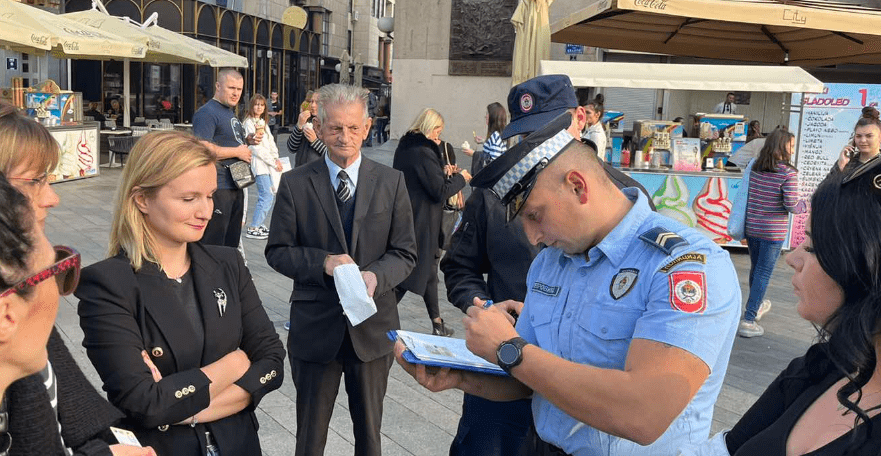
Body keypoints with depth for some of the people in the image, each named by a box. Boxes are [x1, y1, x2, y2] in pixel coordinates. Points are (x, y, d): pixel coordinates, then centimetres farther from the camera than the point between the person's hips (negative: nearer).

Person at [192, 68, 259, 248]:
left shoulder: (230, 112, 17)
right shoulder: (207, 113, -13)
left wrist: (248, 140, 9)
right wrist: (237, 151, -16)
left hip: (235, 186, 10)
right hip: (217, 188, -10)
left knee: (232, 243, 17)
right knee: (213, 245, -5)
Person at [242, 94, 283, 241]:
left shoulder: (263, 122, 19)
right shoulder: (249, 123, -7)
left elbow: (271, 143, 17)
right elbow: (255, 147, -13)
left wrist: (276, 159, 0)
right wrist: (273, 162, -12)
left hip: (269, 164, 8)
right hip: (259, 163, -8)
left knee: (265, 196, 8)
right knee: (267, 197, -13)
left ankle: (258, 225, 16)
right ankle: (252, 229, -9)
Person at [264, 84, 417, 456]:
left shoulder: (392, 182, 0)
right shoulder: (295, 184, -3)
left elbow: (404, 253, 0)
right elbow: (277, 251, -1)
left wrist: (375, 275, -21)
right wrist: (323, 262, -19)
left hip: (373, 326, 1)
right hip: (315, 325, -1)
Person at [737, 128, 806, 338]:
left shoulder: (755, 168, 2)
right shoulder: (788, 173, -16)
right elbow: (791, 205, -15)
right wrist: (805, 205, 5)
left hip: (752, 227, 6)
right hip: (773, 232, -6)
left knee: (756, 269, 22)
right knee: (763, 273, 1)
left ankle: (757, 305, 44)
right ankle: (748, 320, 1)